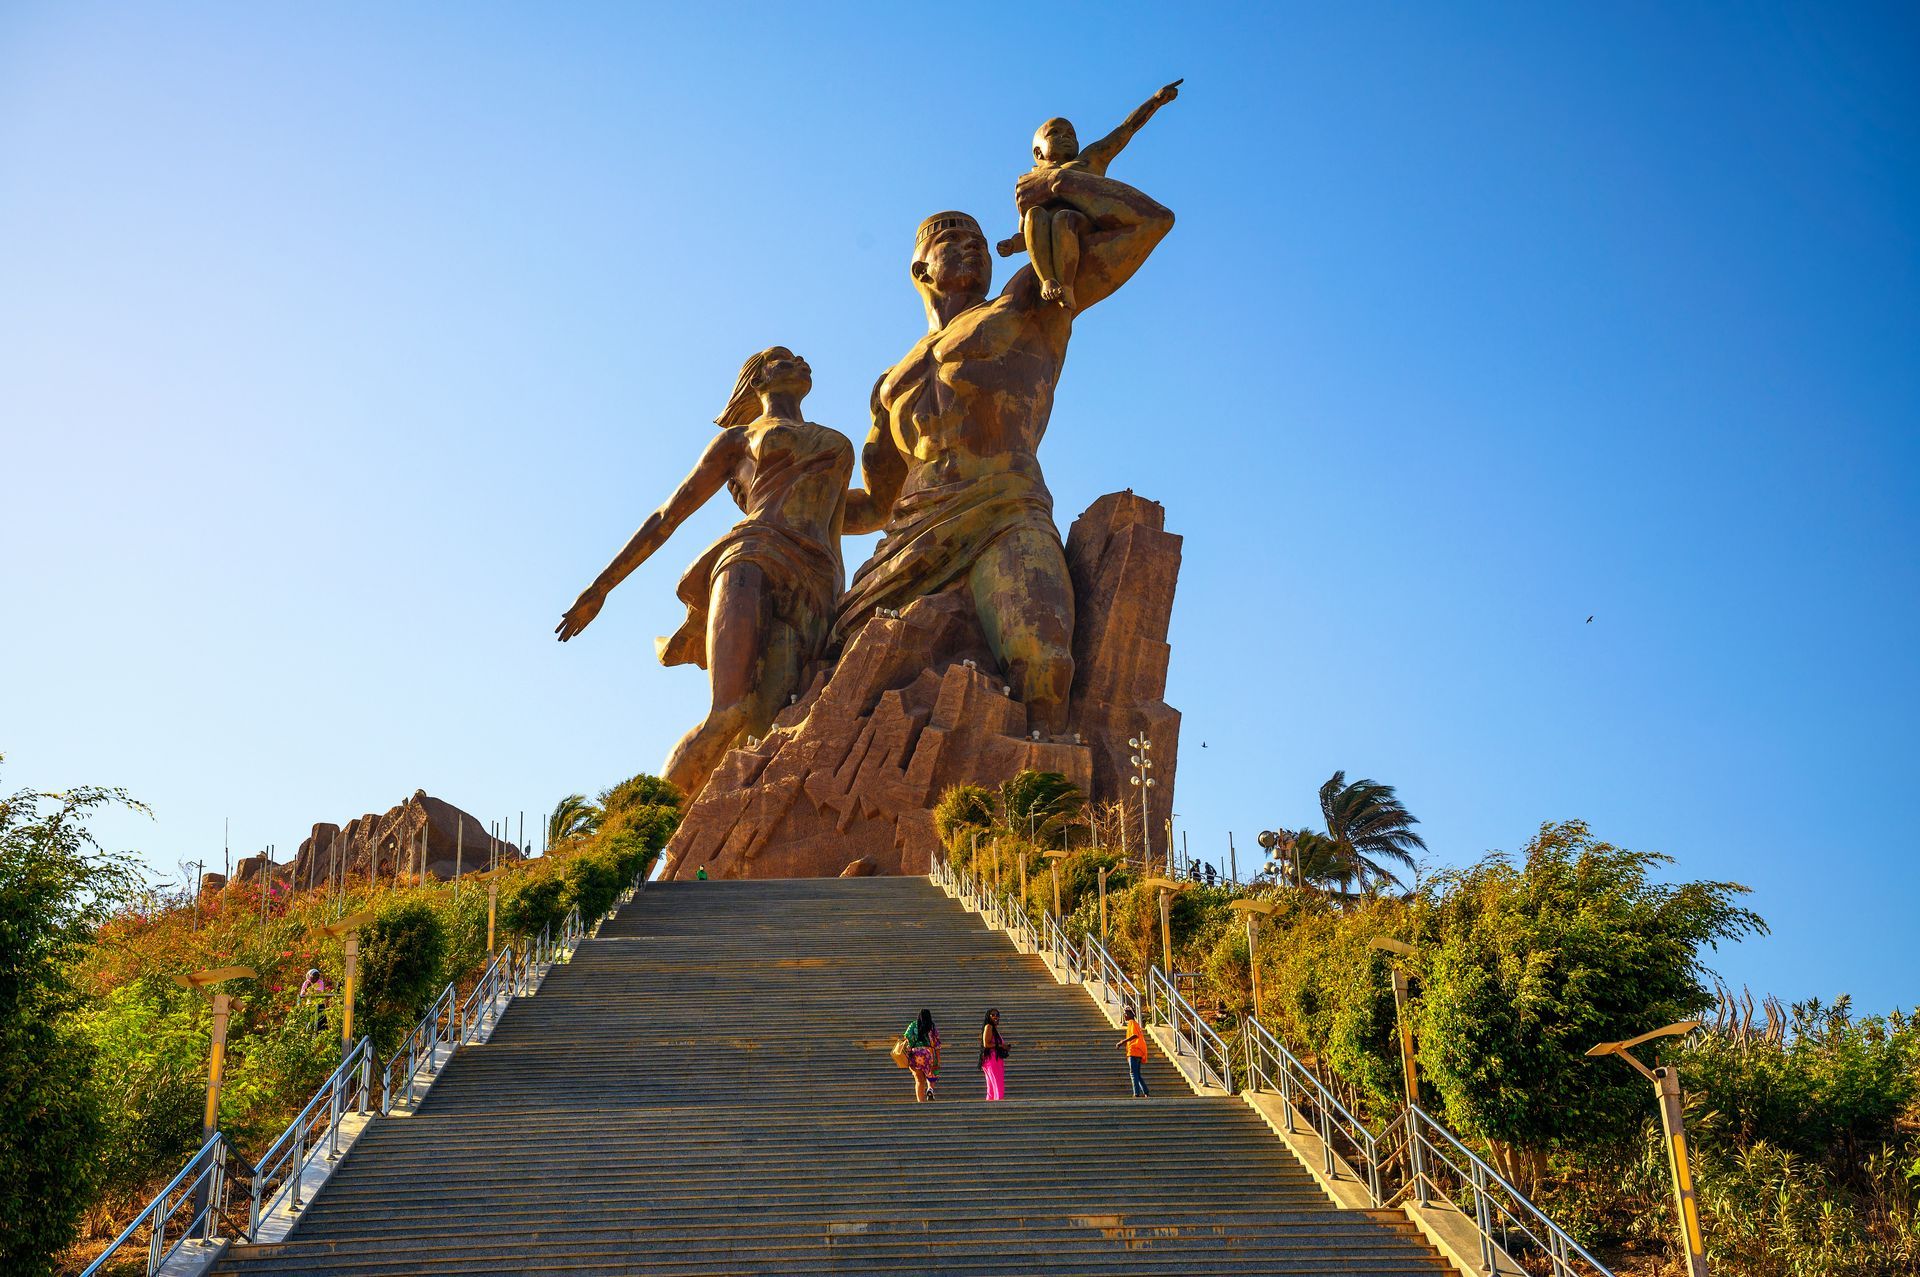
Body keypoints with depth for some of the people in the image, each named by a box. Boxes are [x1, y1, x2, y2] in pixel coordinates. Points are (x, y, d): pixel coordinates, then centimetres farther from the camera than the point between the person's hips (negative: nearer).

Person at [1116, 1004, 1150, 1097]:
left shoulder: (1132, 1022, -6)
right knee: (1137, 1074, 13)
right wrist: (1124, 1042, 22)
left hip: (1134, 1052, -10)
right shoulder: (1135, 1023, 23)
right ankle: (1145, 1093, 11)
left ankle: (1137, 1093, -18)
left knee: (1133, 1073, -12)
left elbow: (1135, 1035, -20)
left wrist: (1123, 1042, -22)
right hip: (1138, 1052, 10)